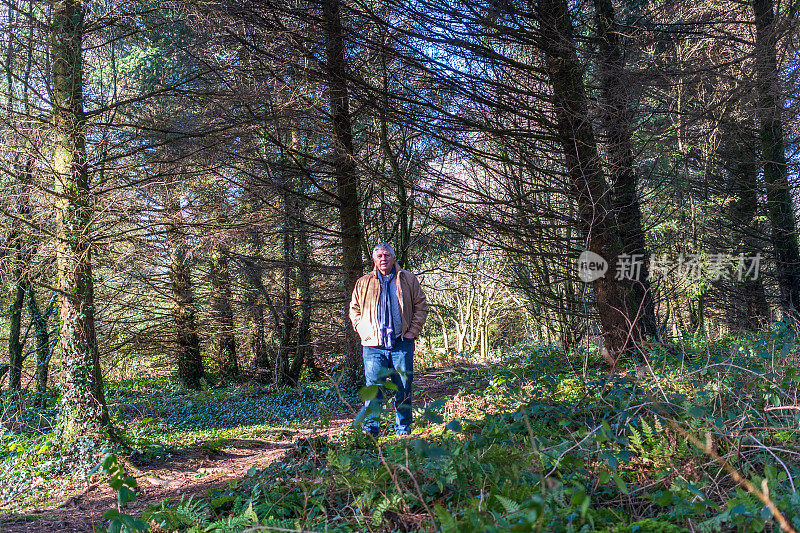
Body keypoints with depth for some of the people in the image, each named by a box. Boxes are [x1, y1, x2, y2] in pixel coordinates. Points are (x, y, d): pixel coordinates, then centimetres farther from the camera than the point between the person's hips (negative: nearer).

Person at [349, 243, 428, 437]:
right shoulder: (363, 283, 10)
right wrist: (364, 332, 2)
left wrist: (412, 332, 1)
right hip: (373, 345, 0)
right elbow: (354, 310, 16)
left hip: (402, 343, 0)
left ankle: (403, 428, 16)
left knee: (403, 387, 4)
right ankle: (371, 428, 3)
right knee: (373, 386, -5)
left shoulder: (408, 280, 8)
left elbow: (421, 306, 10)